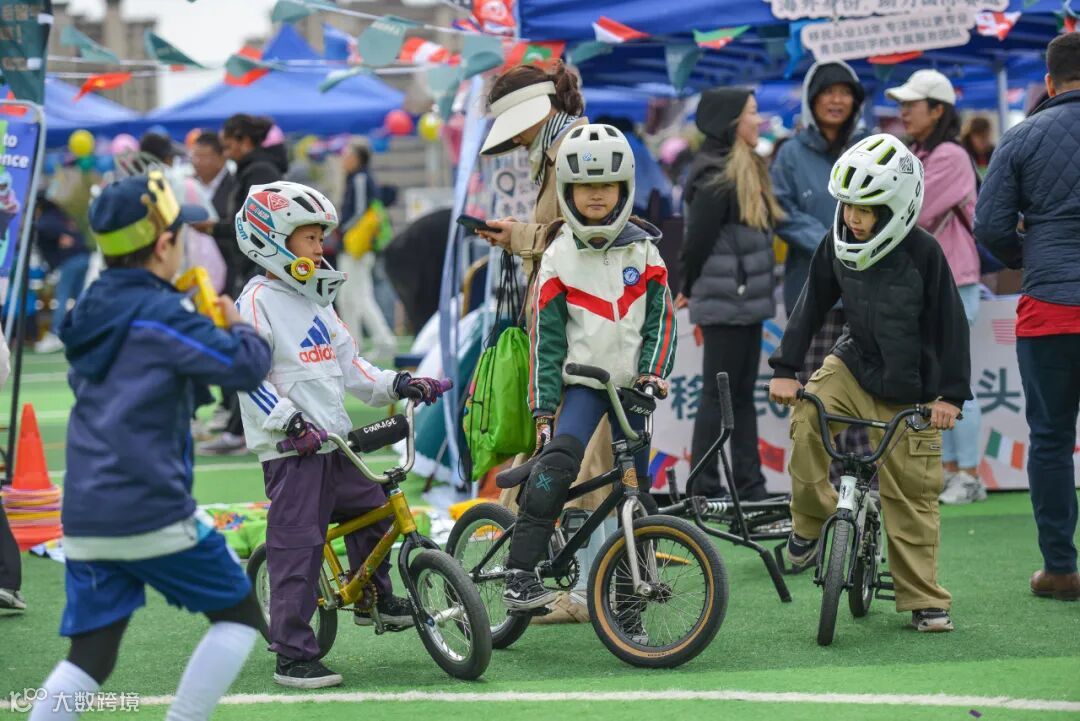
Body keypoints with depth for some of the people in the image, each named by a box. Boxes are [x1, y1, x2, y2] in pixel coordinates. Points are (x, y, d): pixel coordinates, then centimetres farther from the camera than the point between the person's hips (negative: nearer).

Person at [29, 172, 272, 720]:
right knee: (239, 617, 10)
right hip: (153, 513, -7)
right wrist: (239, 325, 10)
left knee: (89, 656, 7)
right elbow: (245, 366, -13)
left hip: (83, 521, 7)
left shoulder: (92, 313, 14)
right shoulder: (161, 315, -10)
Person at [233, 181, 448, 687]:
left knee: (372, 508, 14)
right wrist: (289, 422, -25)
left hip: (333, 441, 9)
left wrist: (397, 385, 10)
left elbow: (348, 365, 22)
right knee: (297, 549, -8)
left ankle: (376, 598, 36)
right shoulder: (259, 301, -10)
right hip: (291, 450, -8)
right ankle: (293, 656, -4)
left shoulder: (317, 301, 18)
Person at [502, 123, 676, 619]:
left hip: (632, 386, 2)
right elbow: (546, 336, 0)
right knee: (556, 461, -27)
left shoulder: (643, 249, 4)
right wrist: (543, 408, -4)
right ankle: (520, 575, -29)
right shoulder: (559, 257, 0)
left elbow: (661, 317, 6)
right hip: (583, 380, -2)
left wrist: (653, 372, -9)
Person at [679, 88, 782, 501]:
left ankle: (750, 484, 18)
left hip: (746, 301, 9)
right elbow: (698, 239, -16)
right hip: (724, 302, -9)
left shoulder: (746, 171, 14)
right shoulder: (717, 176, -17)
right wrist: (690, 290, -1)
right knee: (718, 394, -3)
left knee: (742, 393, 12)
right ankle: (704, 487, 3)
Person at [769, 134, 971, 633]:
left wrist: (950, 395, -13)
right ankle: (811, 521, -7)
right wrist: (785, 369, -5)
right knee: (807, 416, -27)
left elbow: (950, 324, -11)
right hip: (853, 366, 3)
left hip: (908, 391, -3)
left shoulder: (923, 253, -17)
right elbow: (812, 306, 2)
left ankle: (925, 600, 9)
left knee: (911, 497, -2)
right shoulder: (837, 246, -6)